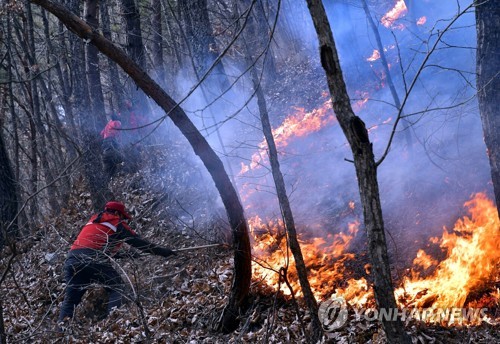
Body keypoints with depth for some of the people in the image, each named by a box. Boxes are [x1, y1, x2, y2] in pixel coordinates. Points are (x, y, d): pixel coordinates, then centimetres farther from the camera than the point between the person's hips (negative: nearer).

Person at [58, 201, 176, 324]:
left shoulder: (93, 221, 33)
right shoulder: (117, 224, 14)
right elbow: (140, 242, 14)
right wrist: (166, 252, 20)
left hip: (71, 259, 6)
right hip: (93, 260, -6)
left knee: (70, 299, 14)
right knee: (117, 288, 7)